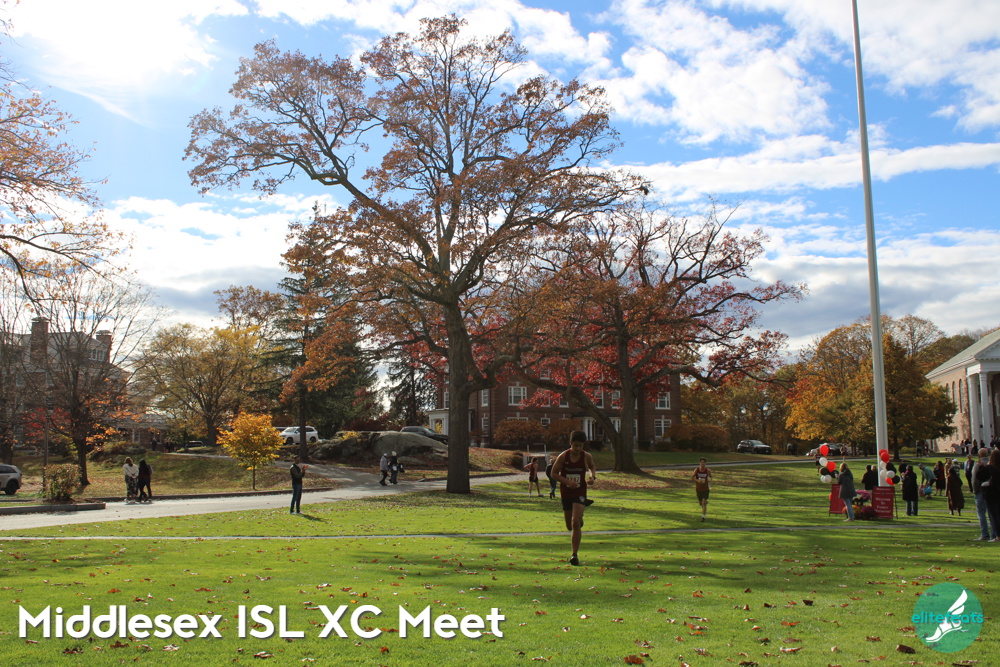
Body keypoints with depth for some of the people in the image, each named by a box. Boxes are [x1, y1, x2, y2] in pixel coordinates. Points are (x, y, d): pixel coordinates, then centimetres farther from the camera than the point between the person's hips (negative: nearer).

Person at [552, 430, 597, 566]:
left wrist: (593, 476, -7)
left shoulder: (586, 457, -6)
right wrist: (567, 481, -19)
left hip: (580, 493, -1)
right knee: (570, 526, 12)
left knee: (576, 522, -17)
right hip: (566, 493, 1)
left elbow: (592, 467, 15)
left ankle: (575, 554, -8)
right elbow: (554, 473, -5)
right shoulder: (563, 457, -10)